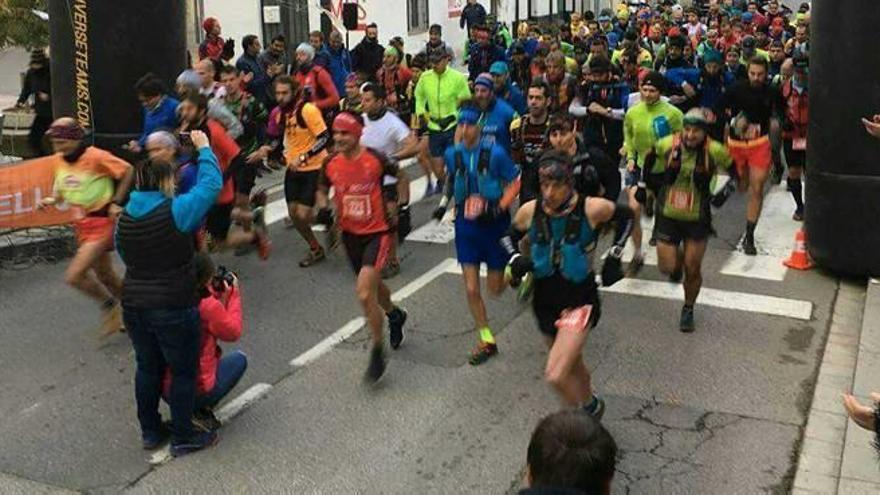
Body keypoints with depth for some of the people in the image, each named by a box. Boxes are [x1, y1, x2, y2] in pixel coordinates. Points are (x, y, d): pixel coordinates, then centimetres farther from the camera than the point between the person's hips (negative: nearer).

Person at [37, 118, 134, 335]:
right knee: (104, 276, 18)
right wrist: (52, 199, -5)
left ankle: (110, 305, 7)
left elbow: (128, 171, -11)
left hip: (102, 222, -8)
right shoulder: (58, 161, 2)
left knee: (74, 276, -16)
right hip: (82, 223, 8)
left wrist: (117, 202, -12)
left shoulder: (96, 157, -19)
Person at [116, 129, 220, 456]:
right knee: (183, 371, 8)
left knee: (148, 367, 20)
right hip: (173, 308, -6)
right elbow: (211, 184, -6)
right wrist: (204, 149, 7)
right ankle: (183, 438, 18)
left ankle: (150, 432, 32)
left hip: (133, 304, 7)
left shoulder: (125, 218, 4)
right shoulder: (177, 210, -16)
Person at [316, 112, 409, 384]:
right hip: (350, 234, 6)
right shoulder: (331, 164, -5)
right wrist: (324, 207, -5)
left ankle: (378, 352, 0)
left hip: (377, 232, -5)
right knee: (373, 285, 25)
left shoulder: (376, 159, -17)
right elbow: (322, 189, 14)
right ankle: (395, 315, 58)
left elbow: (397, 175, 3)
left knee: (364, 293, -18)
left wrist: (393, 197, -12)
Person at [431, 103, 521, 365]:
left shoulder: (495, 153, -17)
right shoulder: (452, 153, -3)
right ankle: (487, 341, 17)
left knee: (495, 289, 7)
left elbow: (515, 183, -10)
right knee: (471, 289, 1)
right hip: (466, 227, 3)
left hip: (494, 226, -3)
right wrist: (444, 201, 9)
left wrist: (499, 208, -21)